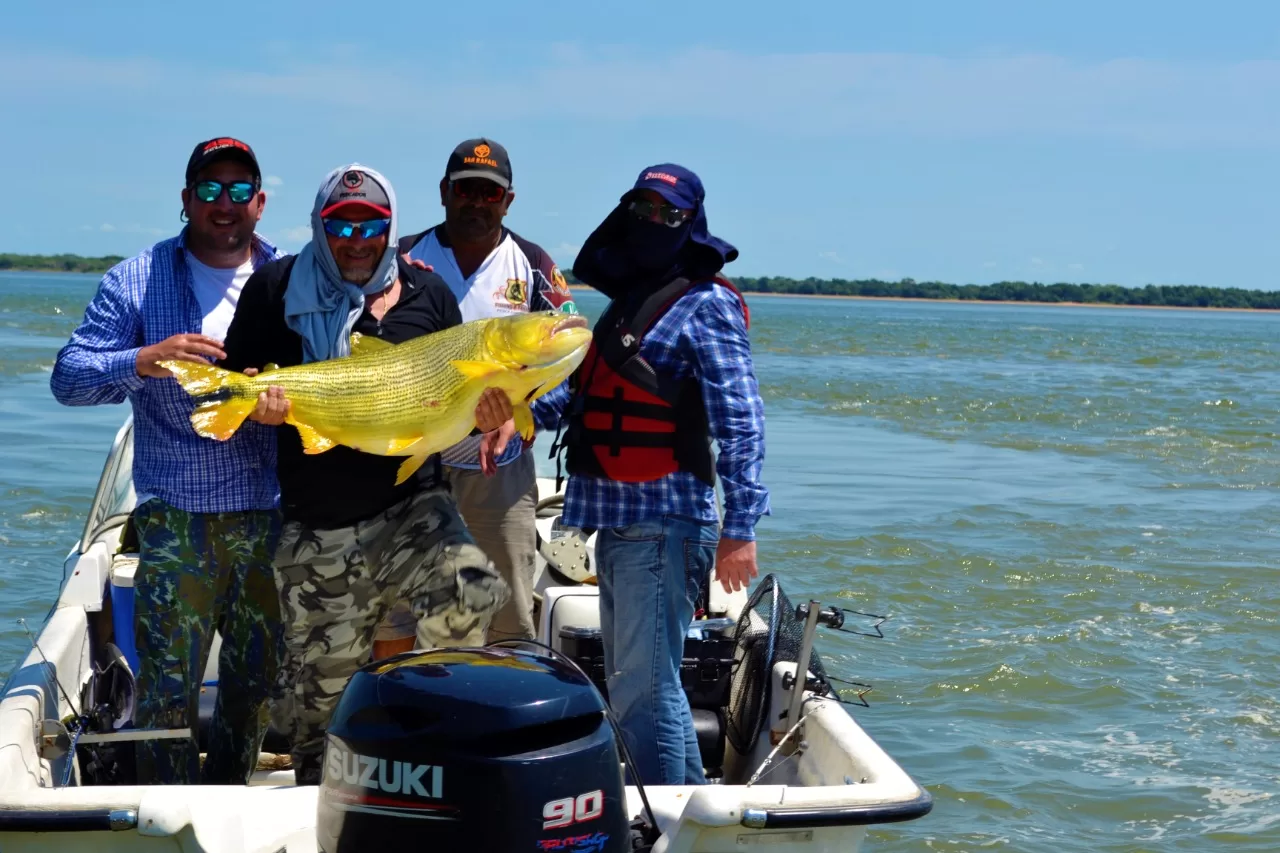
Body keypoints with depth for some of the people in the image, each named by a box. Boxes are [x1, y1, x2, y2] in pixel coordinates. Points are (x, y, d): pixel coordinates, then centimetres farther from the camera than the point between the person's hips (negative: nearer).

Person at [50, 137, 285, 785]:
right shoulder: (136, 281, 2)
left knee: (258, 673, 13)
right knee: (168, 679, -4)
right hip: (176, 514, -3)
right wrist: (144, 361, -22)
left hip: (273, 513, 3)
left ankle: (228, 796, 31)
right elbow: (68, 377, -4)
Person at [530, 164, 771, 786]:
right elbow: (581, 396, 24)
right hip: (617, 523, 9)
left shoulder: (705, 304, -6)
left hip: (663, 525, -9)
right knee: (629, 683, 15)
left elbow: (740, 423, -13)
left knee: (644, 688, -11)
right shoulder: (626, 302, 19)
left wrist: (740, 526, -20)